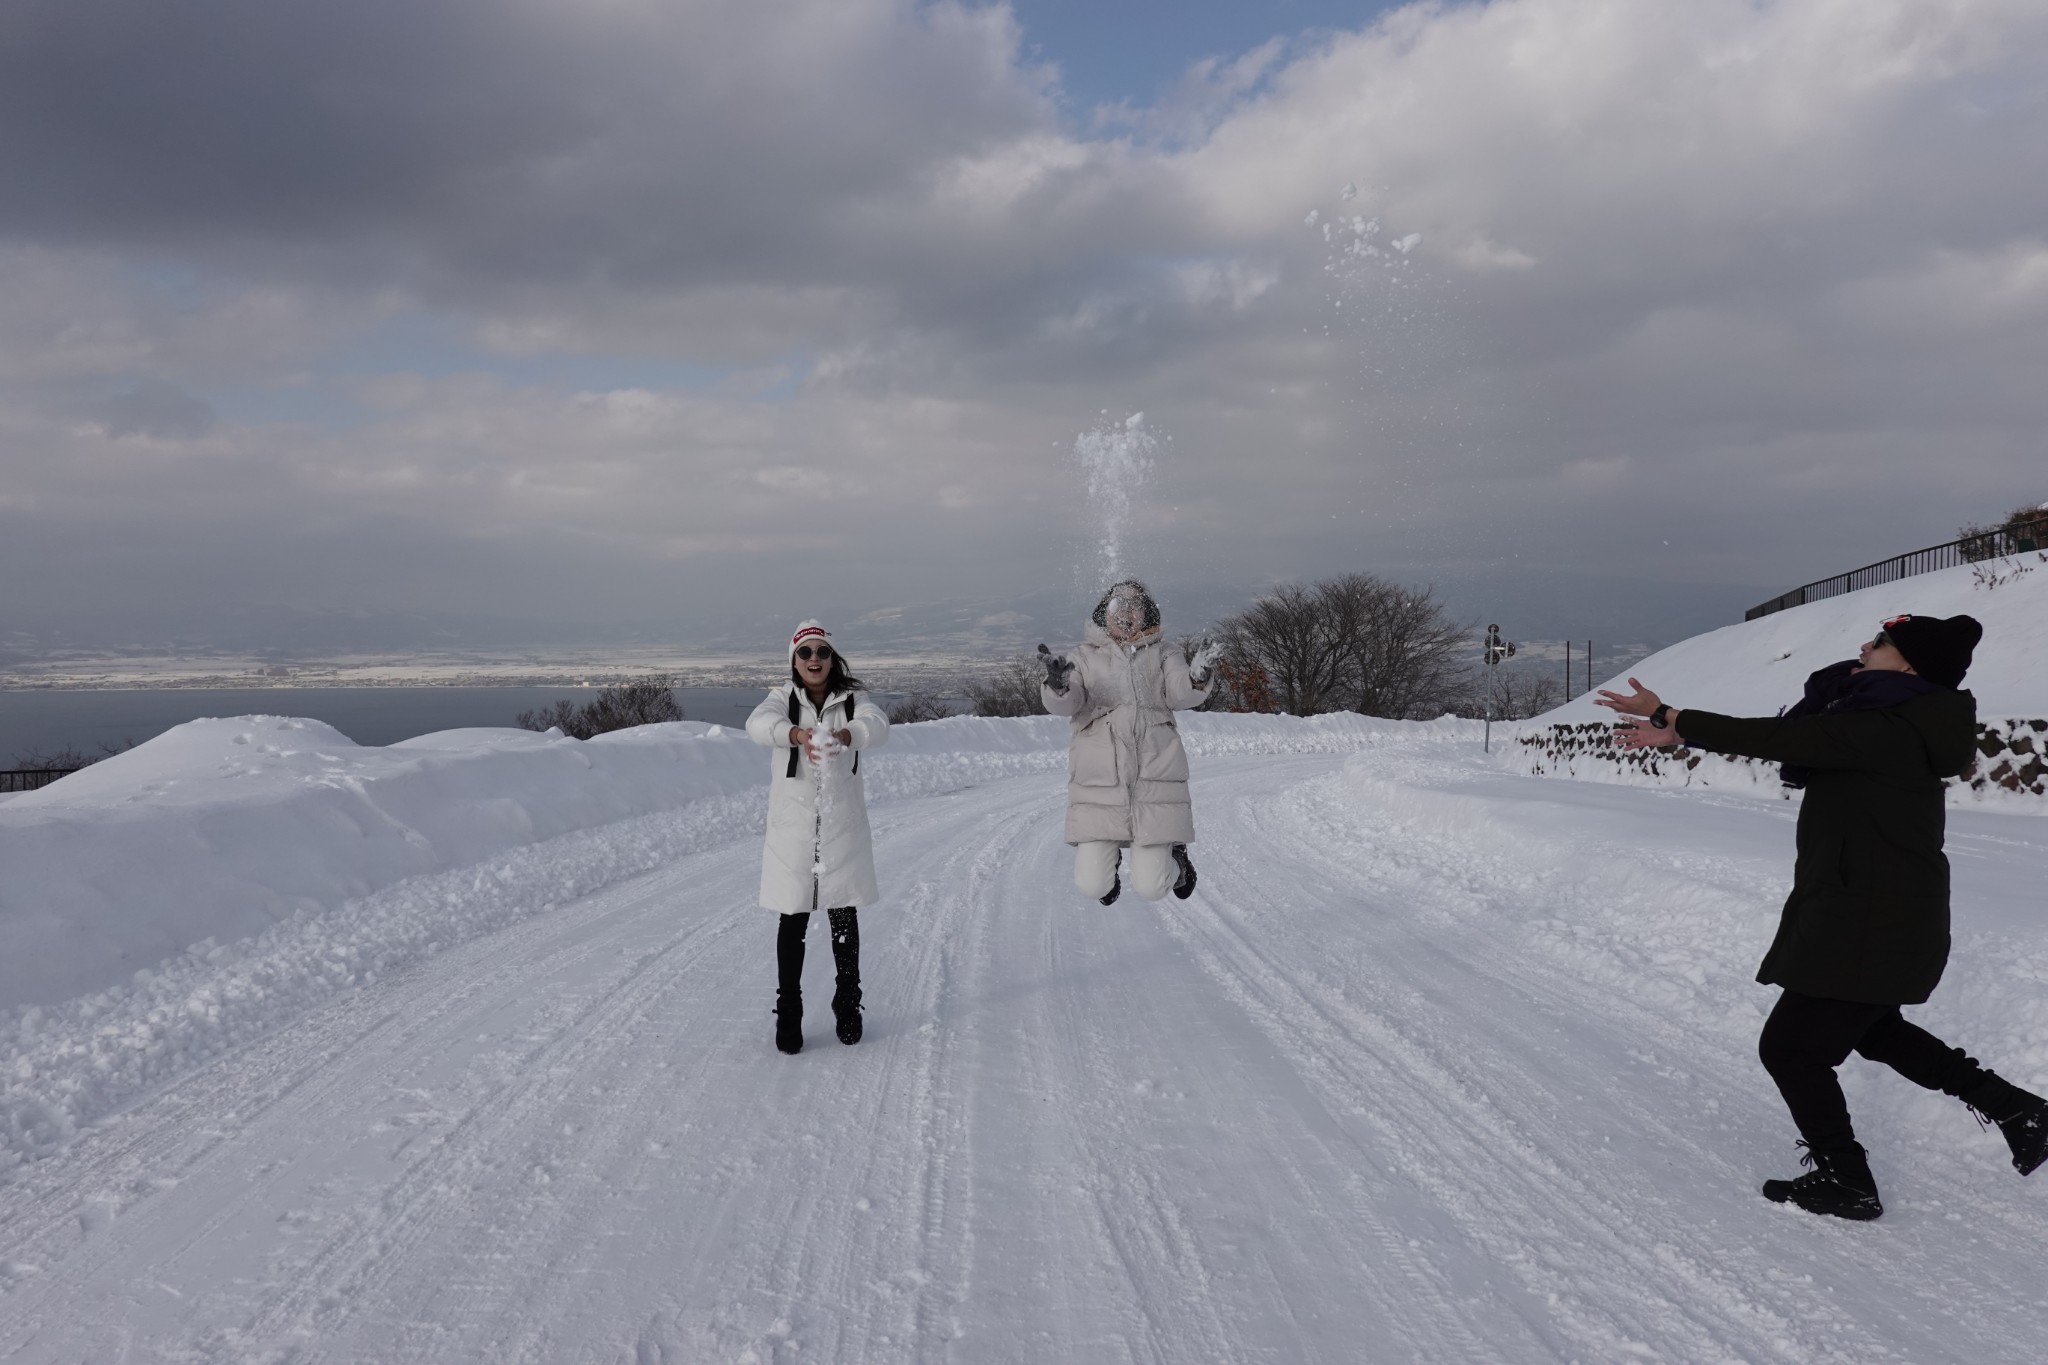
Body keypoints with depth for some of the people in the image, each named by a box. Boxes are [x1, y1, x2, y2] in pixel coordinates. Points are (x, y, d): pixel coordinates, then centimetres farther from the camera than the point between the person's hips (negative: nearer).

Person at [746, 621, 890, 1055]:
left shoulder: (853, 699, 0)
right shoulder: (782, 698, -1)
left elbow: (877, 723, -22)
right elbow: (758, 724, -24)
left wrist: (845, 734, -46)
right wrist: (796, 733, -47)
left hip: (843, 827, 1)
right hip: (792, 828, -1)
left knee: (844, 918, 10)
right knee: (793, 922, 4)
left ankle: (848, 1006, 27)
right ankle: (788, 1014, 17)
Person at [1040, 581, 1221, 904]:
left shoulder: (1161, 653, 12)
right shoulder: (1086, 656, 11)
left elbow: (1179, 694, -5)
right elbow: (1067, 704, -4)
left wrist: (1196, 678, -29)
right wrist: (1059, 684, -28)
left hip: (1154, 775, 0)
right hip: (1099, 777, 0)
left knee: (1150, 886, -4)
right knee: (1092, 885, -4)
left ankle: (1174, 856, 32)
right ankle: (1106, 856, 32)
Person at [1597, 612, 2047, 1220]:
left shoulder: (1884, 730, -23)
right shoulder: (1889, 722, 9)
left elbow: (1777, 740, -27)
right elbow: (1792, 741, 6)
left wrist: (1669, 718, -22)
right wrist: (1679, 732, 0)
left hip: (1870, 924, -11)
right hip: (1887, 913, 11)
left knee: (1790, 1046, 1)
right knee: (1874, 1030, 30)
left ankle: (1845, 1182, 15)